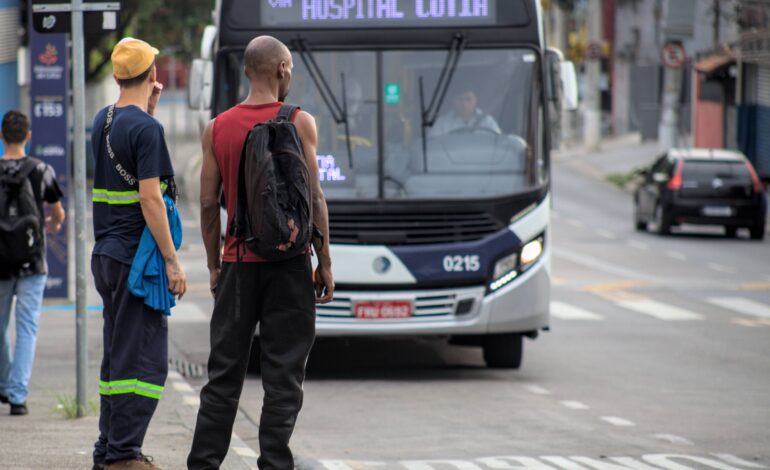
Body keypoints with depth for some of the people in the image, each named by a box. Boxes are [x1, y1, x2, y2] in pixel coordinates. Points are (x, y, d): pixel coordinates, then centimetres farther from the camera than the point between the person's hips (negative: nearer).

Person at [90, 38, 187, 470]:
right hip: (136, 257, -9)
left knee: (120, 354, 15)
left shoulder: (103, 122, 12)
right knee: (145, 359, -7)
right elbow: (150, 197, -19)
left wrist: (149, 108, 21)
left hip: (107, 255, 9)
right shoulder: (145, 128, -14)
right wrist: (172, 261, -17)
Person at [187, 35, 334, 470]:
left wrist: (214, 265, 13)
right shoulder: (299, 123, -6)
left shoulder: (218, 129, 4)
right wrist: (325, 263, -1)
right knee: (283, 375, 1)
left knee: (225, 372, 8)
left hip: (238, 263, 3)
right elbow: (313, 197, -8)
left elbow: (209, 203, 5)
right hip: (288, 262, -3)